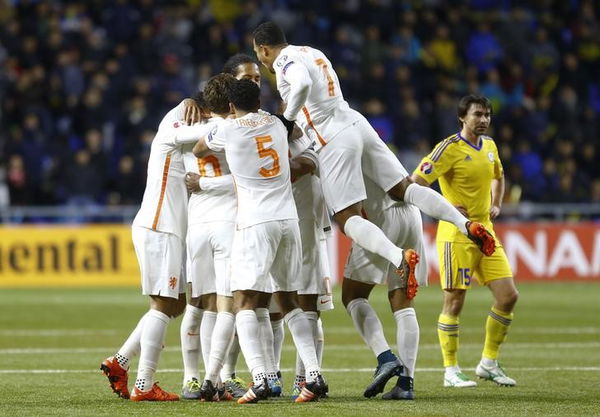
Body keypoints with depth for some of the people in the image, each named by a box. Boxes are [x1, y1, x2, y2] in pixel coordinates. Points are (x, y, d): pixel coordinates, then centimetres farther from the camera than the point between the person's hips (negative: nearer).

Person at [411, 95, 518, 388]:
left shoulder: (489, 146, 11)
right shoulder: (450, 148, -11)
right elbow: (415, 183, -16)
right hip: (456, 234, -7)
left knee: (508, 295, 1)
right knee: (454, 301, -4)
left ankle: (489, 363, 14)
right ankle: (451, 372, 5)